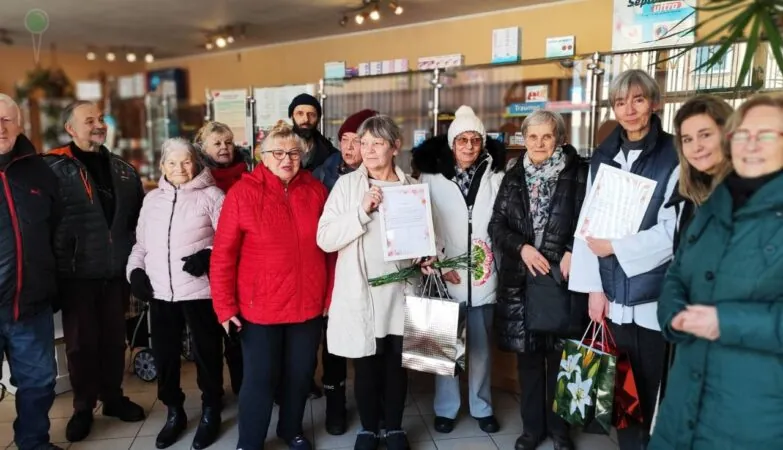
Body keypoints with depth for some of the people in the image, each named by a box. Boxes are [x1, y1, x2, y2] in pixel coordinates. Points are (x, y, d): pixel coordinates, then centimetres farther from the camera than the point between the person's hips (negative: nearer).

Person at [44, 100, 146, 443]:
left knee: (114, 338, 14)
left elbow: (139, 217, 19)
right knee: (81, 342, 7)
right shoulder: (54, 168, -6)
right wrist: (60, 258, -11)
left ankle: (113, 397, 31)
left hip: (116, 271, 4)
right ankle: (83, 407, 24)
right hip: (76, 273, -4)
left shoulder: (123, 170, 11)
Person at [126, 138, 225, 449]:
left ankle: (210, 412, 25)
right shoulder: (152, 199, 14)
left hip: (199, 289, -4)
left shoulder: (211, 195, -1)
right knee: (164, 353, 14)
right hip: (160, 291, 5)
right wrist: (135, 270, 5)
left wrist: (209, 256, -21)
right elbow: (141, 243, 19)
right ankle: (174, 412, 33)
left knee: (206, 351, 6)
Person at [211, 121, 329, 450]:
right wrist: (225, 305, -10)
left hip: (309, 304, 4)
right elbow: (223, 254, -9)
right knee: (260, 378, 8)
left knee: (301, 373, 18)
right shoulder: (243, 192, -10)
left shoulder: (316, 190, 1)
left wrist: (331, 293, 6)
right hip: (260, 306, -3)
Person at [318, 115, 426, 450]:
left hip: (400, 292, 2)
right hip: (360, 295, -1)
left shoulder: (411, 187, 4)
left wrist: (427, 258, -4)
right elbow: (325, 238, -10)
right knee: (366, 367, 10)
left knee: (397, 365, 13)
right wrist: (362, 211, -20)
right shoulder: (346, 185, -3)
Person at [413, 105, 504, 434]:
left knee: (481, 345, 13)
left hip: (482, 274, 2)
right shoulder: (431, 177, -2)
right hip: (444, 275, -1)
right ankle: (445, 408, 25)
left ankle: (482, 407, 29)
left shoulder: (495, 176, 3)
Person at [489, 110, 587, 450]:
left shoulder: (577, 173, -1)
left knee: (559, 354, 6)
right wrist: (522, 247, -9)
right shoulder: (514, 177, 8)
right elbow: (496, 225, 6)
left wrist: (572, 253, -16)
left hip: (561, 277, -2)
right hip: (520, 279, 3)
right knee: (527, 354, 10)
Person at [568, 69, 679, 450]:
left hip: (655, 297, -3)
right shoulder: (602, 158, 7)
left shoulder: (673, 157, -5)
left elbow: (674, 231, -10)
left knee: (652, 390, 5)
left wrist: (616, 246, -9)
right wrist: (595, 287, -2)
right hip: (614, 295, 4)